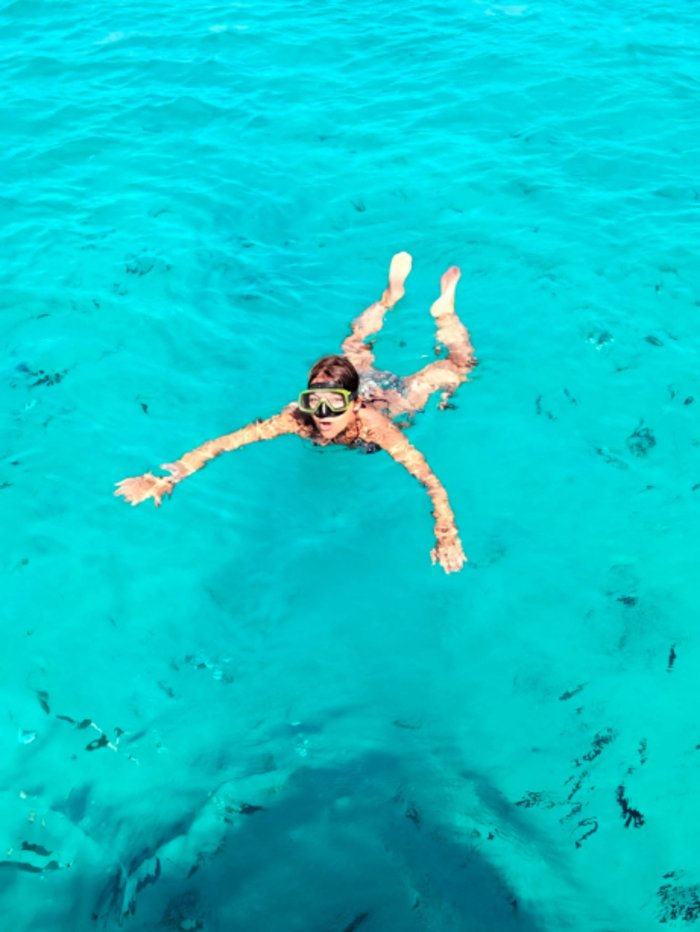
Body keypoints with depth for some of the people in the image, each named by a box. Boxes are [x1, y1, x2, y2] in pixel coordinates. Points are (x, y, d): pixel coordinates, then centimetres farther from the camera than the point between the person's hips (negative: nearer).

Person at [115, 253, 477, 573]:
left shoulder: (374, 427, -47)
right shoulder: (298, 419, -41)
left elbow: (431, 482, -52)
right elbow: (222, 443, -44)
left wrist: (446, 536, -66)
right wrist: (166, 480, -55)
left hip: (395, 397, -3)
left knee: (457, 367, 22)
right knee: (354, 346, 36)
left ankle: (444, 306, 38)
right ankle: (392, 292, 53)